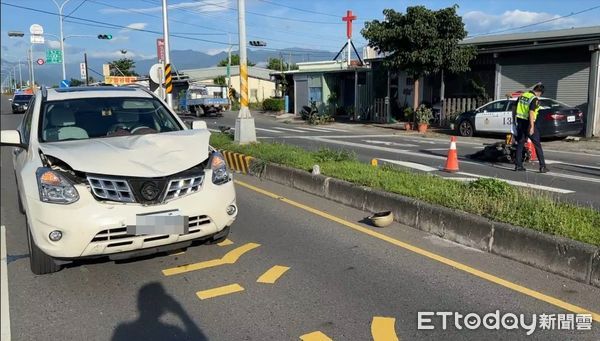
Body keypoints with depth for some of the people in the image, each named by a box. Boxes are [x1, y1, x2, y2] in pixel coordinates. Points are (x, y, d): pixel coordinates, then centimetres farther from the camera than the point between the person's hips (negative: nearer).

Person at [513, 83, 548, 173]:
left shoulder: (522, 95, 8)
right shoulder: (535, 99, -13)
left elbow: (515, 108, 14)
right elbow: (531, 113, -23)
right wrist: (532, 127, -25)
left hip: (520, 122, 6)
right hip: (528, 123, -6)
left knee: (520, 144, 11)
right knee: (537, 145, 2)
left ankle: (518, 165, 11)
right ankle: (542, 166, 2)